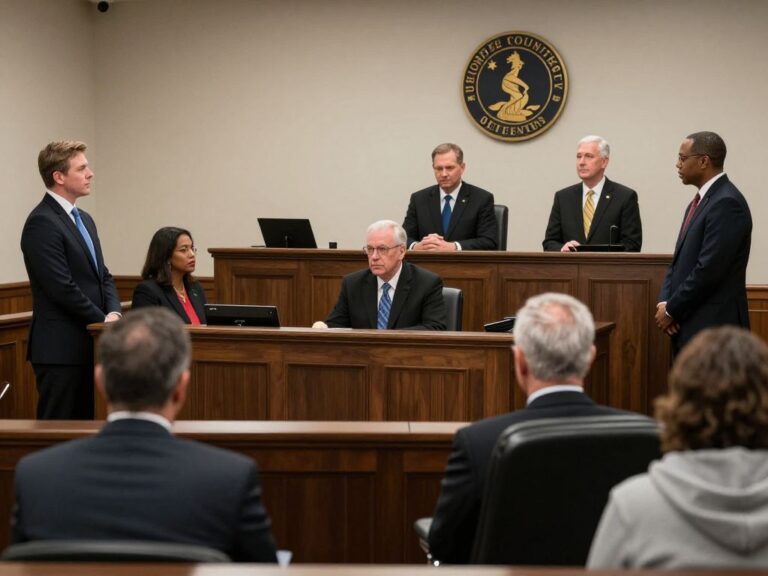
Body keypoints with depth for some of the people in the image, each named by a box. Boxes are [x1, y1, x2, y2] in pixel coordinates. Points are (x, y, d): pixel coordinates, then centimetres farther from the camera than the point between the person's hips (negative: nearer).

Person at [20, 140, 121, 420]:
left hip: (88, 346, 9)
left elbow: (102, 275, 17)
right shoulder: (41, 223, -14)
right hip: (60, 350, -9)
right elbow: (62, 289, -19)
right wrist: (104, 320, -11)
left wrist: (113, 313, -2)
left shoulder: (84, 219, 15)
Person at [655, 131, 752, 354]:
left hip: (713, 328, -9)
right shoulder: (700, 202, 17)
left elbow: (709, 269, -20)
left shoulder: (727, 203, -14)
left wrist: (671, 310, -11)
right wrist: (664, 303, 1)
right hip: (690, 327, 9)